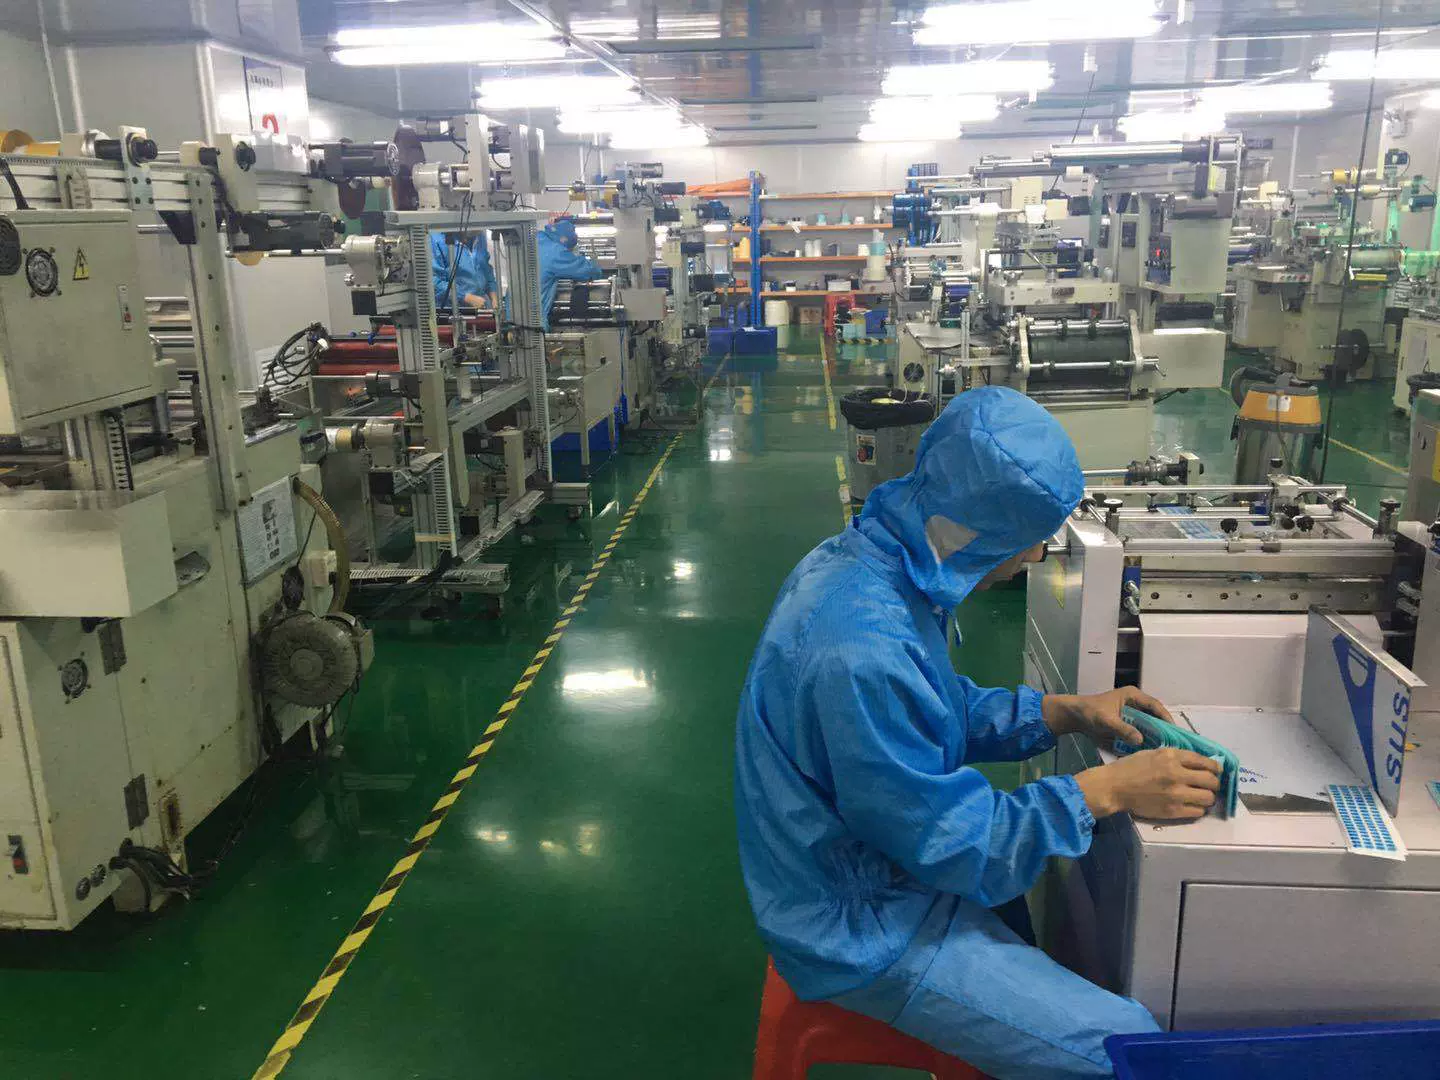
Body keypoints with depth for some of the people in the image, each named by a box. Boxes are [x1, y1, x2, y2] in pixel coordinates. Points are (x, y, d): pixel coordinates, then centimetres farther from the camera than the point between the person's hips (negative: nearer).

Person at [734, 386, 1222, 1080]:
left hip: (869, 860, 9)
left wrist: (1065, 713, 0)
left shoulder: (864, 558, -4)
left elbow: (941, 712, 10)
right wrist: (1104, 791, -21)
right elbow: (949, 841, -26)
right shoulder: (864, 650, -35)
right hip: (864, 931, -9)